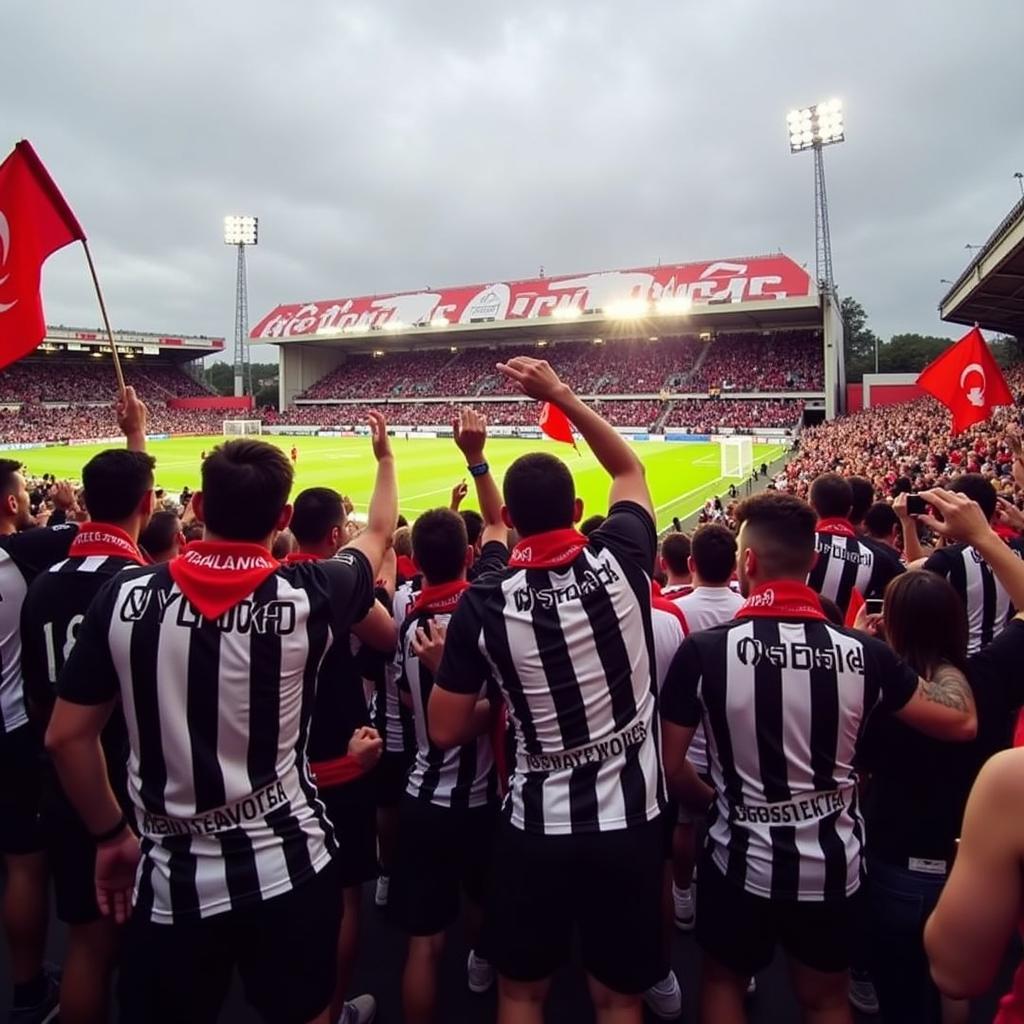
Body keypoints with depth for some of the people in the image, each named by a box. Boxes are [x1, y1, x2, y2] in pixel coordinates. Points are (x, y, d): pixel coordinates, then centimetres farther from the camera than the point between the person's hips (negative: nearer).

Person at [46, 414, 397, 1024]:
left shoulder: (125, 597, -10)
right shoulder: (306, 597, -15)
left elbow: (67, 737, -2)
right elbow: (379, 535, 5)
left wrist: (111, 835, 12)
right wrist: (385, 453, 22)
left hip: (172, 876, 1)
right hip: (289, 866, -1)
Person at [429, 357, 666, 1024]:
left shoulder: (483, 602, -14)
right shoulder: (620, 561, -12)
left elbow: (446, 732, -6)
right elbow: (631, 469, 9)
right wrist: (560, 393, 7)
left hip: (538, 826, -1)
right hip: (630, 819, 1)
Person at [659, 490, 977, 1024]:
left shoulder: (703, 650, -20)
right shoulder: (862, 653, -15)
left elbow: (670, 764, -10)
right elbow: (962, 720, -2)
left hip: (741, 862, -2)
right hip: (832, 866, 2)